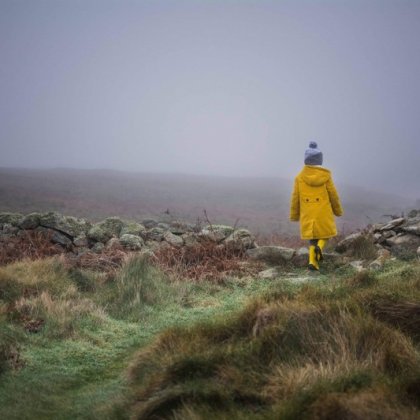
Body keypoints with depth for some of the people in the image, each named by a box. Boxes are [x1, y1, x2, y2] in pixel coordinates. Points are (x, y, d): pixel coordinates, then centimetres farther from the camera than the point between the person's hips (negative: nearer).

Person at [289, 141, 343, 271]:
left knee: (312, 236, 14)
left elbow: (295, 198, 1)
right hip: (323, 212, -2)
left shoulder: (300, 177, -3)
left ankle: (312, 261, 0)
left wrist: (294, 215, 11)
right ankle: (319, 246, -15)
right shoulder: (326, 176, -7)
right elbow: (333, 195, -1)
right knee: (325, 233, 15)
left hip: (307, 214, 2)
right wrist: (338, 210, 14)